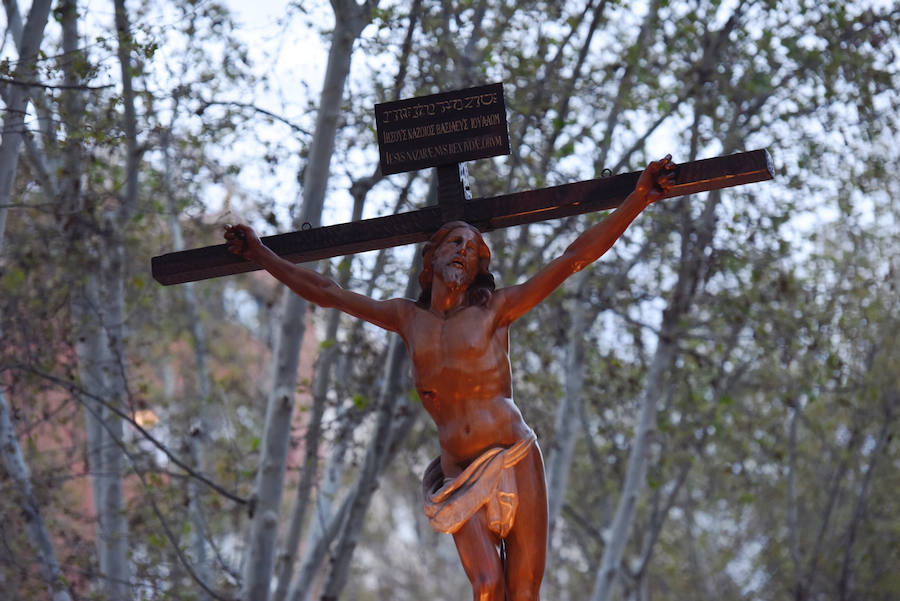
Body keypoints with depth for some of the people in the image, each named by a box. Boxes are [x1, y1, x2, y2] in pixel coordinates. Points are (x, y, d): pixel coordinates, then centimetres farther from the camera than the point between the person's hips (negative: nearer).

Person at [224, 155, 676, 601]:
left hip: (515, 460, -1)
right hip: (460, 475, 1)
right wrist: (261, 255, 29)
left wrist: (639, 197, -6)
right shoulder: (407, 319, 13)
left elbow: (575, 256, 0)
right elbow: (323, 291, 23)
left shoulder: (494, 310, 5)